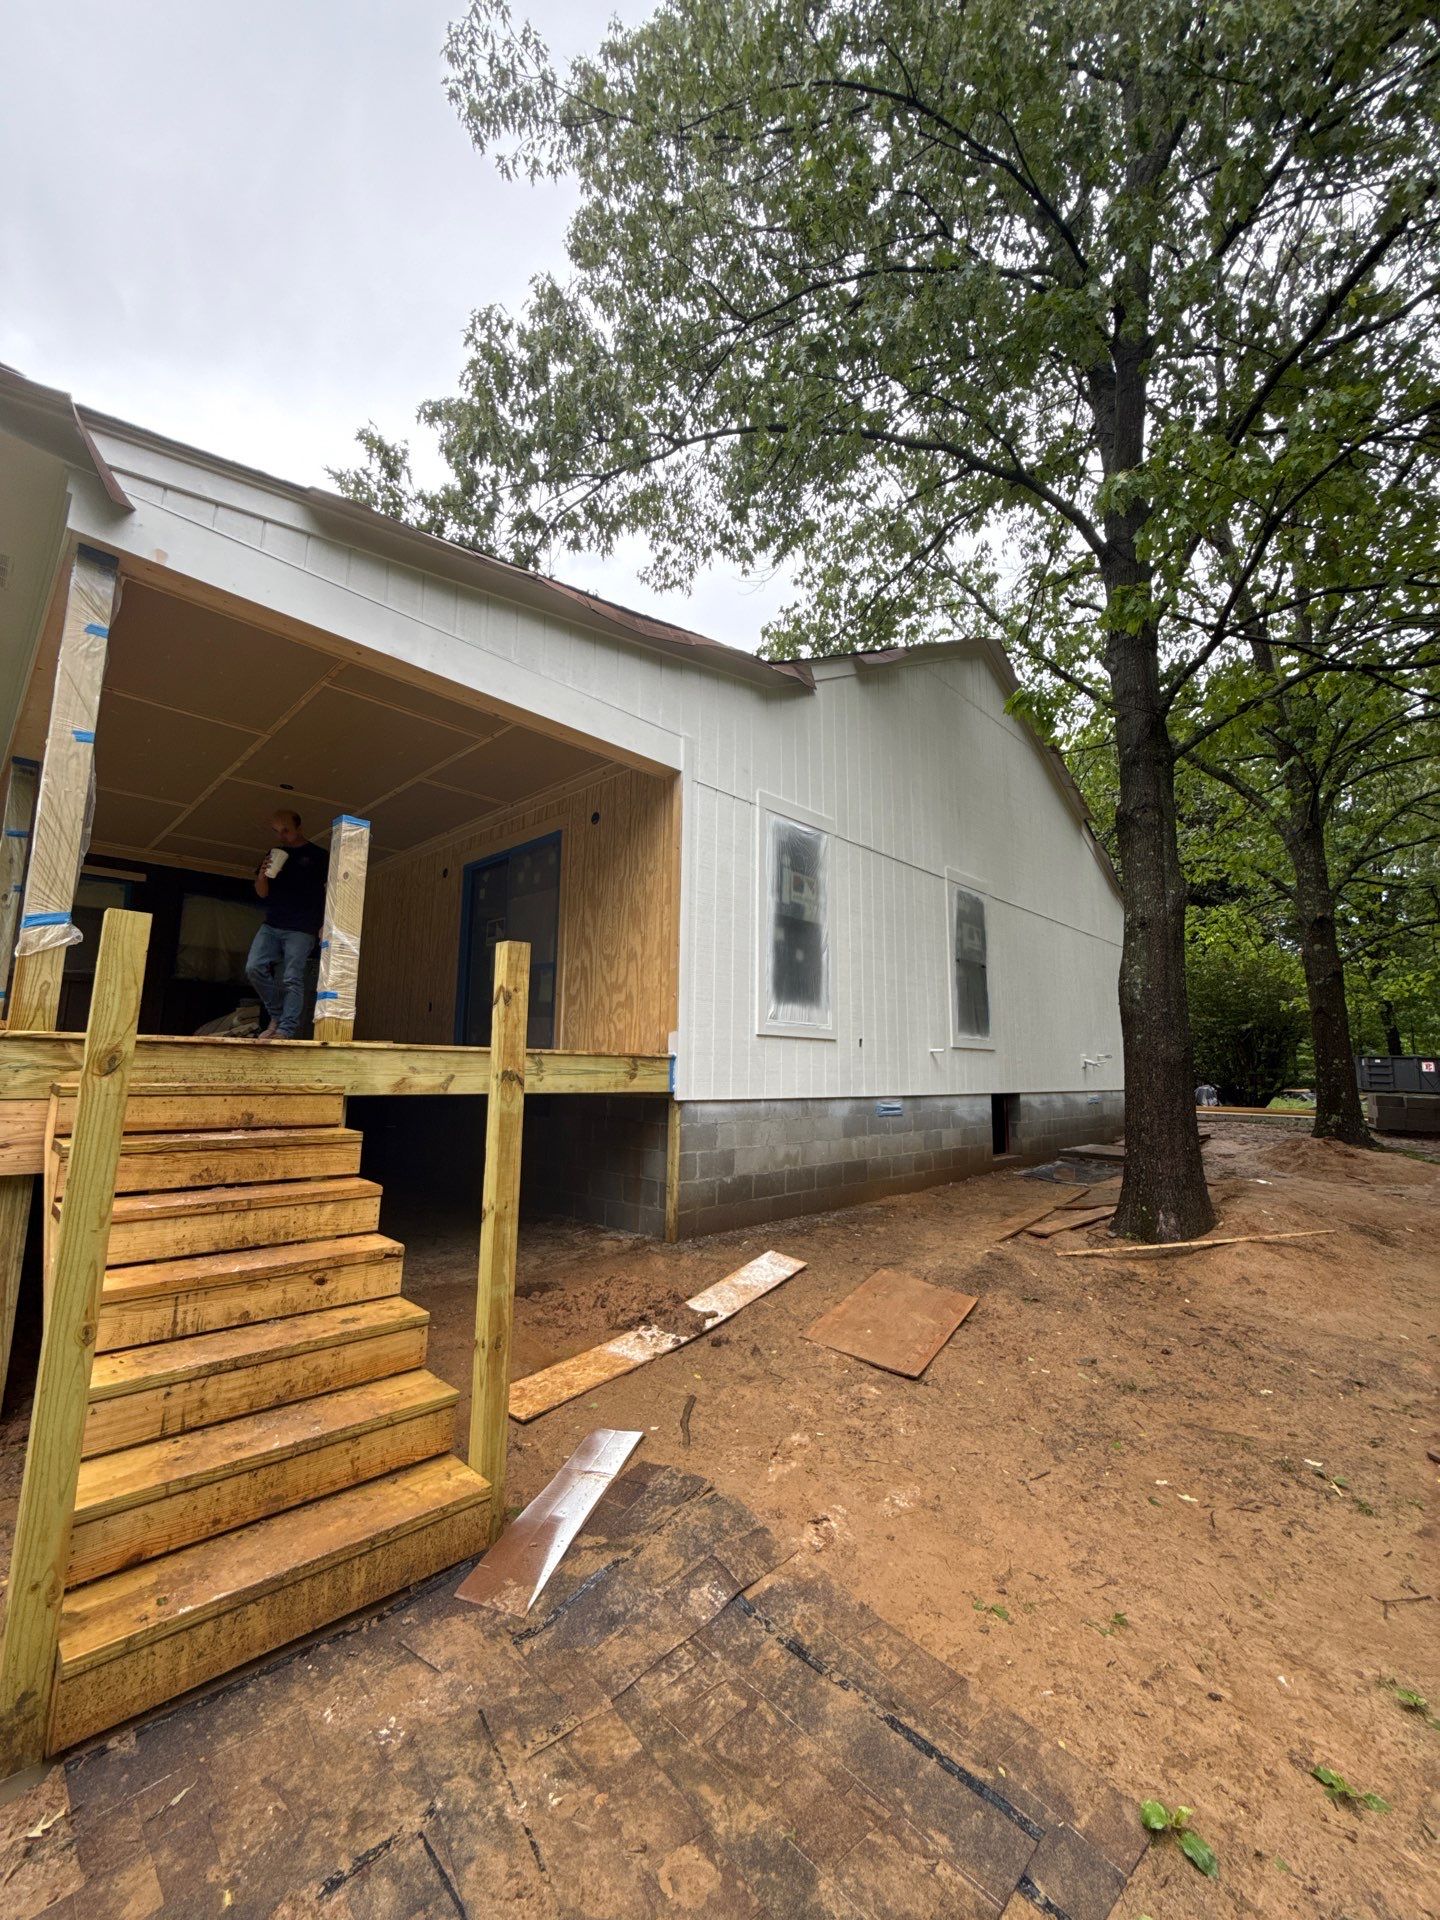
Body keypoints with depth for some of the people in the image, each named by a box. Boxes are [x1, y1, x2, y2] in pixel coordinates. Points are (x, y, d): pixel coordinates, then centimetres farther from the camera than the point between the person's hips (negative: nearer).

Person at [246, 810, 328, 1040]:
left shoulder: (317, 855, 3)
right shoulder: (273, 854, 16)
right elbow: (262, 893, 16)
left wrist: (324, 925, -8)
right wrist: (262, 875, -6)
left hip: (301, 929, -5)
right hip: (271, 926, 5)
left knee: (292, 979, -9)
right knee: (254, 968, -8)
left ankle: (286, 1030, -10)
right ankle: (277, 1016, 7)